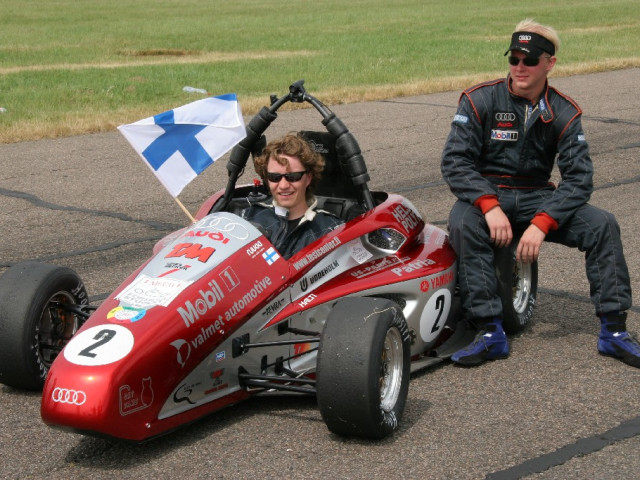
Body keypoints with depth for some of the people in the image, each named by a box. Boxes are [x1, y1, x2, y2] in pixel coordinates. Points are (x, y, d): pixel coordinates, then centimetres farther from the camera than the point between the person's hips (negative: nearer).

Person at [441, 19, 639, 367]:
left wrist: (541, 224, -25)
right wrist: (490, 206, -29)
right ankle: (490, 332, -32)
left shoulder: (564, 113, -2)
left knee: (603, 225, -18)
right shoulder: (480, 101, -8)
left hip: (536, 198, 2)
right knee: (462, 225, -36)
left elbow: (579, 177, -9)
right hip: (484, 195, -2)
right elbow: (454, 160, -14)